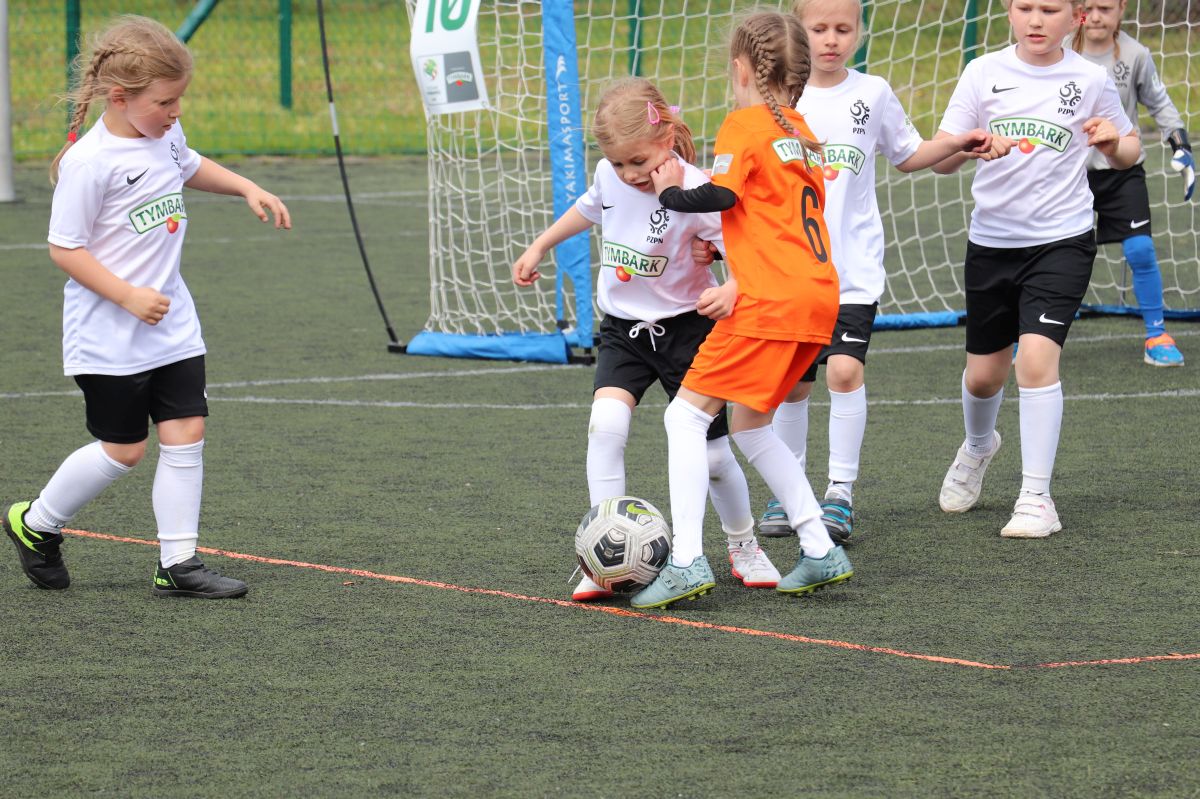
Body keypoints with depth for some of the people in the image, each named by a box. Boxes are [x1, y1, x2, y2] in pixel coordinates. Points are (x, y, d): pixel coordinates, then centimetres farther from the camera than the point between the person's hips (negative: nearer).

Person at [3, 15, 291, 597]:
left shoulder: (164, 134, 2)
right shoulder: (90, 161, -23)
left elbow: (189, 167, 27)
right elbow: (64, 248, -19)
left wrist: (248, 188, 13)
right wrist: (128, 297, -23)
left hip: (171, 324, 7)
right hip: (108, 337, -7)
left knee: (185, 433, 1)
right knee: (123, 449, 1)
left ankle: (177, 564, 6)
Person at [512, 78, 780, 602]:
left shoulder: (693, 192, -25)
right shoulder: (610, 175, -7)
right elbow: (590, 207, 17)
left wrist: (732, 290, -48)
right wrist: (539, 248, 22)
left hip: (684, 327, -4)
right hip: (624, 328, 4)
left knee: (710, 453, 3)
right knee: (605, 425, -20)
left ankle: (744, 547, 31)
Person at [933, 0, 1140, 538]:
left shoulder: (1090, 81, -3)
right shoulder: (984, 73, -1)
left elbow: (1127, 153, 11)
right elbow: (941, 160, -3)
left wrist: (1115, 144, -13)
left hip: (1061, 241, -3)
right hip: (991, 241, 3)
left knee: (1036, 357, -20)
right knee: (983, 372, 13)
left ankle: (1036, 499, -12)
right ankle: (978, 447, 48)